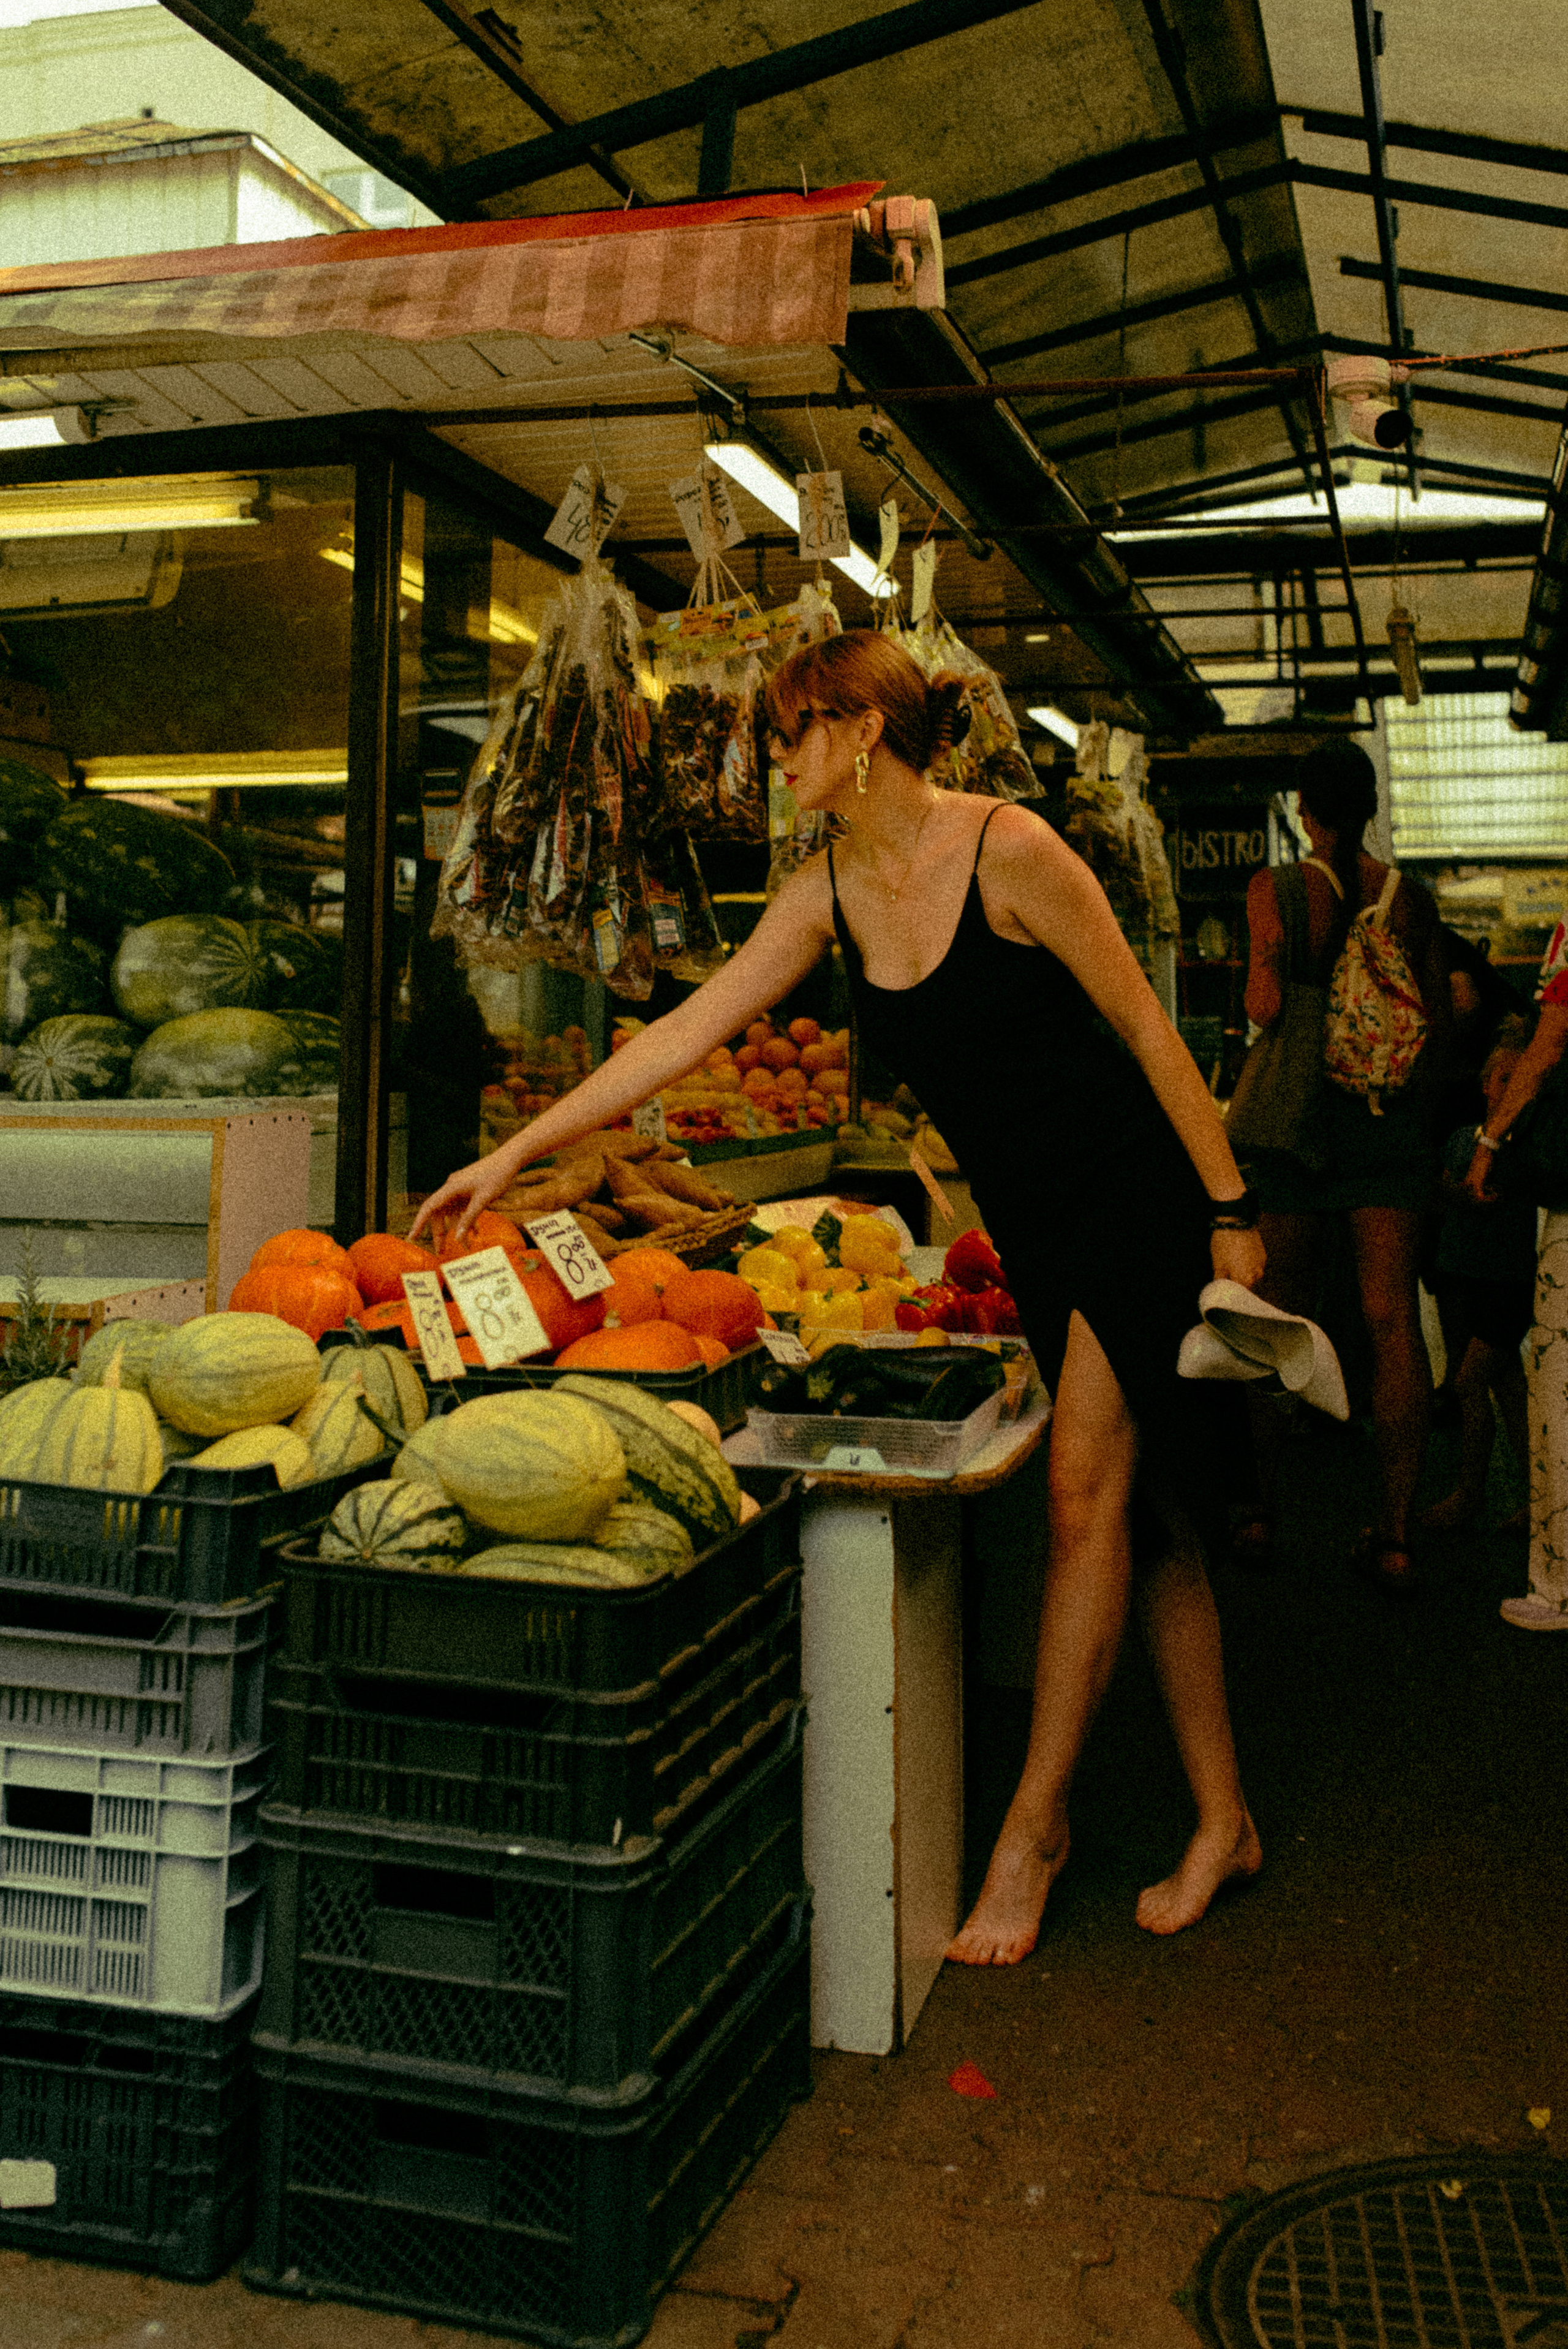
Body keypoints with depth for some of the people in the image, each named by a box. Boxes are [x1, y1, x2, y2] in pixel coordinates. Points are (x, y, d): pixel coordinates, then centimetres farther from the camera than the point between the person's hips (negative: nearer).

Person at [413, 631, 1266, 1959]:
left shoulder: (1007, 851, -17)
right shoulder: (829, 893, 2)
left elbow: (1147, 1032, -12)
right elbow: (685, 1033, 1)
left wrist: (1231, 1211, -10)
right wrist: (514, 1154, -2)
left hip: (1139, 1195, -6)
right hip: (1028, 1217, 6)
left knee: (1088, 1496, -7)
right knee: (1146, 1515, 9)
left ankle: (1034, 1823, 7)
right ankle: (1222, 1823, 18)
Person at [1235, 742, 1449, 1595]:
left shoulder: (1276, 889, -5)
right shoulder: (1412, 898, 6)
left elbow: (1267, 1009, -17)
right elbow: (1440, 1027, 9)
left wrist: (1260, 976, 4)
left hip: (1301, 1111, -2)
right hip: (1392, 1117, 2)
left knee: (1275, 1318, 9)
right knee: (1393, 1320, 2)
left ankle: (1263, 1512, 17)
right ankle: (1394, 1533, 2)